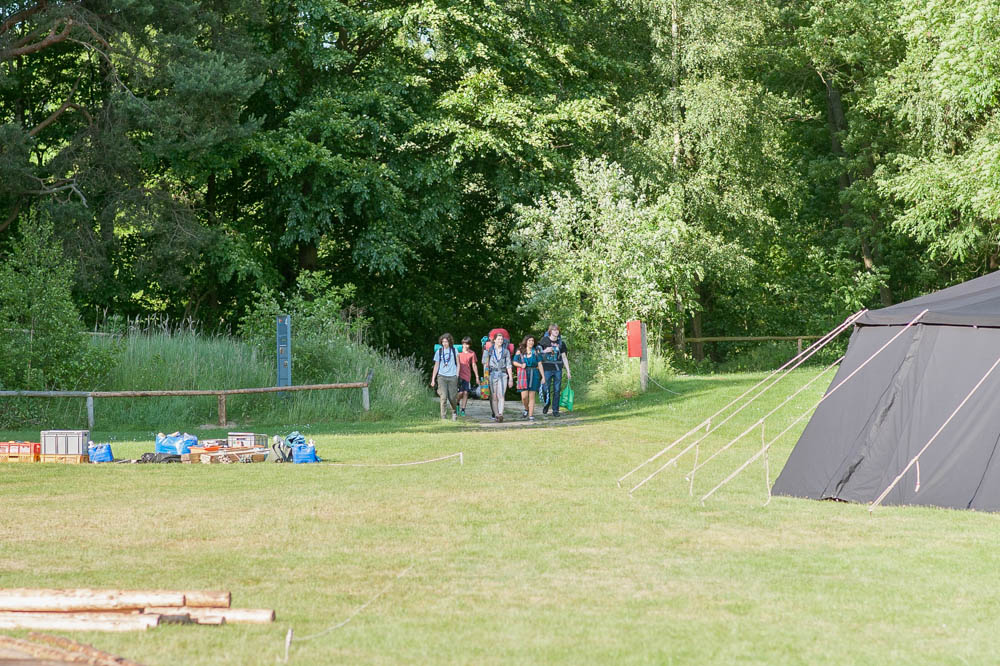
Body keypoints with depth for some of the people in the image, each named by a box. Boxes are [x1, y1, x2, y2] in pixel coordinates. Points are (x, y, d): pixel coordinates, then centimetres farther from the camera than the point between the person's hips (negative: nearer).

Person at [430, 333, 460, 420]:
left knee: (452, 398, 1)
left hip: (452, 377, 0)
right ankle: (443, 416, -9)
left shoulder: (454, 351, 7)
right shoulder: (439, 352, 8)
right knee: (443, 397, -12)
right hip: (442, 376, 0)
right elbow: (436, 366, 12)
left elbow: (458, 364, 11)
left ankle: (454, 412, 29)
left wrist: (457, 375, 1)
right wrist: (433, 379, 10)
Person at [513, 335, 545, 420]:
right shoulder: (520, 351, 7)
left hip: (534, 374, 1)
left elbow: (540, 364, 6)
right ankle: (526, 409, 20)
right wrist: (521, 365, -16)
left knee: (532, 396, -2)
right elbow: (514, 362, 5)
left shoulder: (536, 352, 7)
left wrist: (543, 377, 1)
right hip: (523, 374, -1)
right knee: (524, 396, -9)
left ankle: (531, 415, 2)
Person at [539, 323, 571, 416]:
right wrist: (545, 351, -13)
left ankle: (555, 410, 8)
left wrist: (568, 371, 10)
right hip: (547, 369, -2)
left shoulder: (561, 343, 11)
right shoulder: (544, 340, 3)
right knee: (546, 389, -4)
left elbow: (564, 358, 14)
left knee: (557, 390, 0)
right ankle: (547, 403, 24)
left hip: (558, 369, 2)